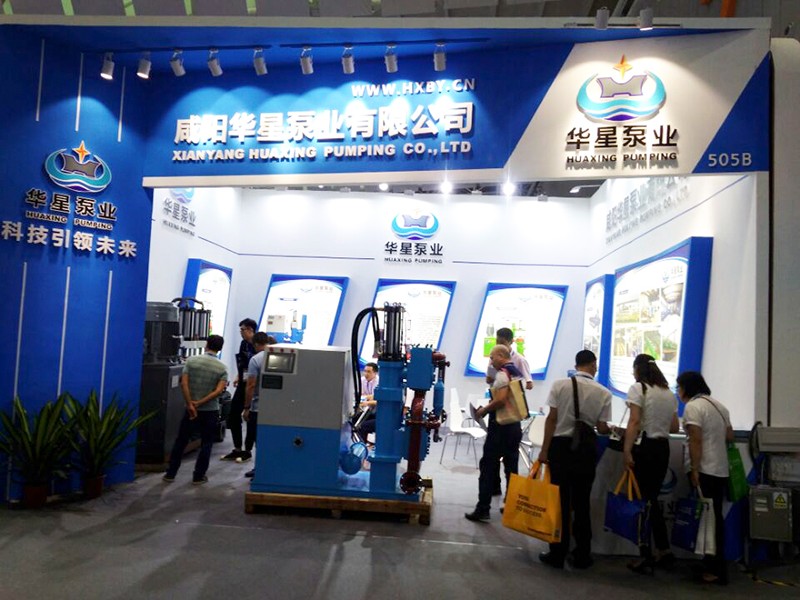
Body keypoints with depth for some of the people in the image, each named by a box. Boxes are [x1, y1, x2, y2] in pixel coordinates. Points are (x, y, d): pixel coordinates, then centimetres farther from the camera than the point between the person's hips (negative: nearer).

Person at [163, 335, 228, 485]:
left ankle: (170, 474, 20)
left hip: (191, 408, 1)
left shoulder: (191, 360, -4)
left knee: (181, 441, 14)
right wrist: (201, 403, -13)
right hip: (210, 410, -1)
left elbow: (184, 384, -11)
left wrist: (190, 404, -10)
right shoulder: (222, 368, -5)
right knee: (206, 444, 10)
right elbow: (219, 390, -16)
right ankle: (198, 476, 13)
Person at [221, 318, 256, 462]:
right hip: (243, 385, 8)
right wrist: (238, 377, 10)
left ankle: (247, 451, 19)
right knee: (233, 415, 10)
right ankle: (237, 449, 24)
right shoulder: (244, 344, 8)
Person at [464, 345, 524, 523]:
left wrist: (484, 410, -11)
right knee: (512, 468, 13)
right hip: (515, 425, 8)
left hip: (500, 426, -8)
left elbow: (501, 399, -25)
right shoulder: (518, 373, 12)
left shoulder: (502, 373, -14)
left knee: (488, 468, -2)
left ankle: (483, 510, 0)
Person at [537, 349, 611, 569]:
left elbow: (551, 419, -8)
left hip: (560, 445, -1)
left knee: (560, 501, 7)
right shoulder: (603, 393, -4)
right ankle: (582, 556, 23)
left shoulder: (560, 385, -7)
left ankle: (557, 554, 14)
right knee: (581, 502, 13)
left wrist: (544, 449, -3)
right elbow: (601, 428, -2)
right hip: (586, 449, 1)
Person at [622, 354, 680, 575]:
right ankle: (664, 552, 22)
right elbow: (674, 427, 14)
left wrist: (627, 450, -18)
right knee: (652, 500, 17)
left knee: (642, 502, 1)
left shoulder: (638, 388, -7)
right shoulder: (669, 393, 12)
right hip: (663, 449, 6)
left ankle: (646, 557, 5)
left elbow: (634, 422, -16)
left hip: (645, 448, -6)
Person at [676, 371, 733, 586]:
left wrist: (694, 470, -17)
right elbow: (730, 437, 18)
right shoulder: (719, 405, 15)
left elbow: (696, 441, -18)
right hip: (721, 470, 9)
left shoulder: (693, 406, -11)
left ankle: (715, 569, 2)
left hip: (704, 471, -9)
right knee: (715, 517, 14)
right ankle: (717, 565, 21)